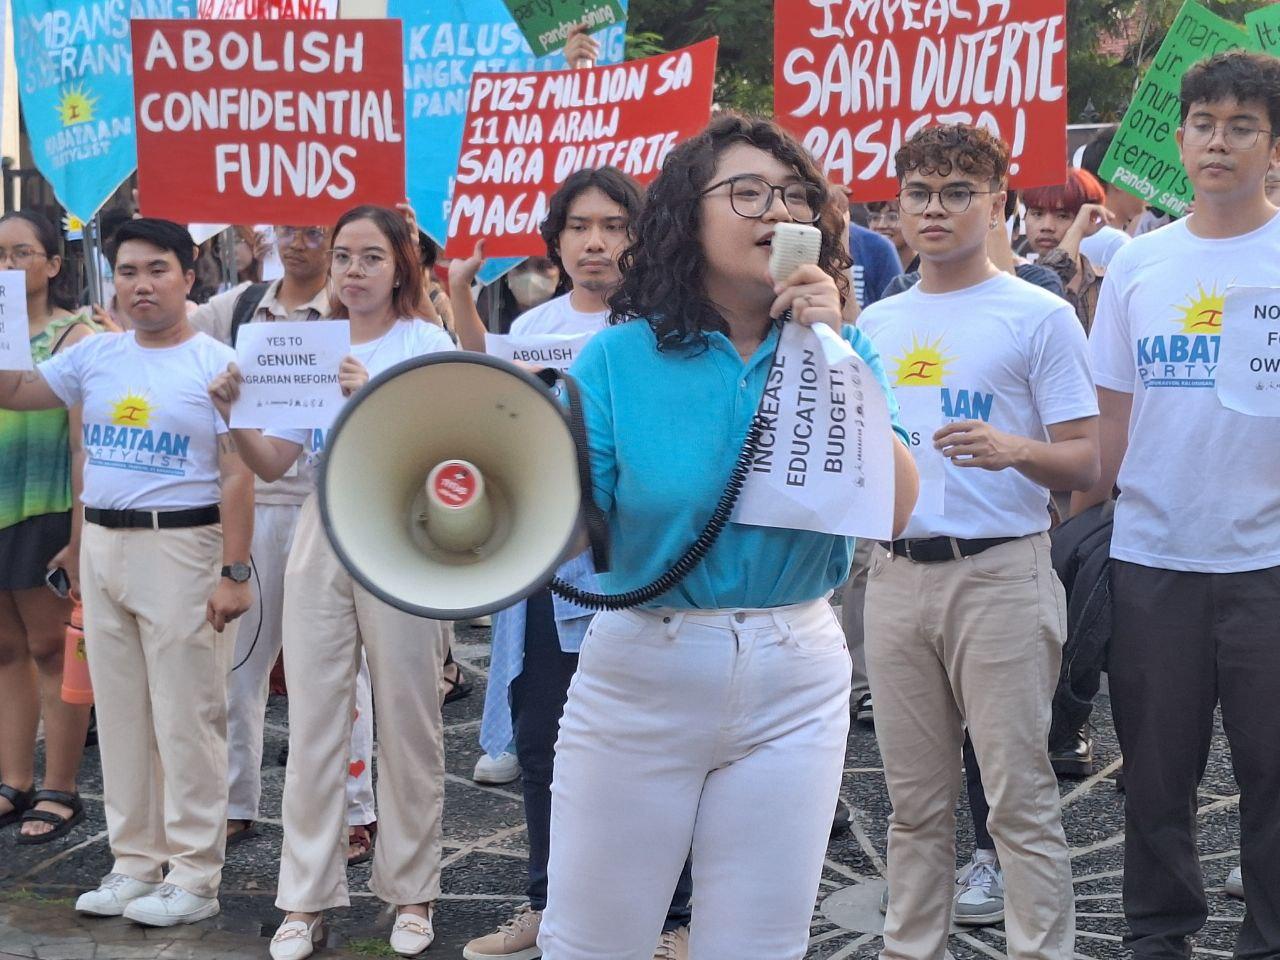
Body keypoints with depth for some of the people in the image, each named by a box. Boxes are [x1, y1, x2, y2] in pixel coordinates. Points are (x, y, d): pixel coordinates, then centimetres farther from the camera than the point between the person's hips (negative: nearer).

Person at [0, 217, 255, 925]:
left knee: (185, 716, -2)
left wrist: (234, 572, -15)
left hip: (181, 547, -6)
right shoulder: (95, 356, 10)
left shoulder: (217, 364, -6)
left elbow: (237, 476, -10)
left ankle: (193, 875, 8)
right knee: (119, 712, 12)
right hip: (102, 543, 6)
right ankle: (136, 861, 23)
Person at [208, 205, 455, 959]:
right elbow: (271, 466, 7)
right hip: (321, 537, 4)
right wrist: (236, 416, -10)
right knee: (314, 721, 5)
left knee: (408, 721, 5)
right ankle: (307, 898, 14)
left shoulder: (427, 344, -2)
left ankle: (412, 893, 19)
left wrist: (373, 400, -28)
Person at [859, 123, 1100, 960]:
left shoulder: (1038, 316, -1)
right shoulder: (874, 325, 14)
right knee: (915, 800, 12)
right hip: (896, 571, 5)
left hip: (1000, 571, -5)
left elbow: (1086, 462, -5)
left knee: (1020, 793, -3)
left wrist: (1013, 449, -23)